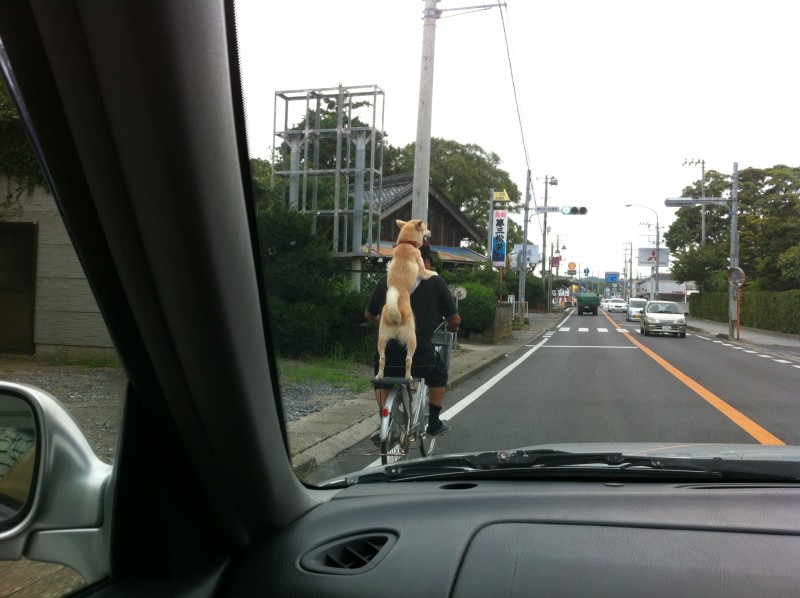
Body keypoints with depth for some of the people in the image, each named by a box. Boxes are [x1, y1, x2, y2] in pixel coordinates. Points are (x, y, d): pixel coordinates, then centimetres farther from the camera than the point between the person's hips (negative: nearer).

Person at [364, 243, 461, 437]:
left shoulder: (386, 281, 7)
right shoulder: (435, 282, 2)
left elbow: (369, 315, 19)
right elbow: (455, 321, 6)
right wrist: (451, 328, 29)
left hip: (388, 356, 2)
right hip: (420, 356, -1)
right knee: (439, 372, 31)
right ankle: (434, 423, 35)